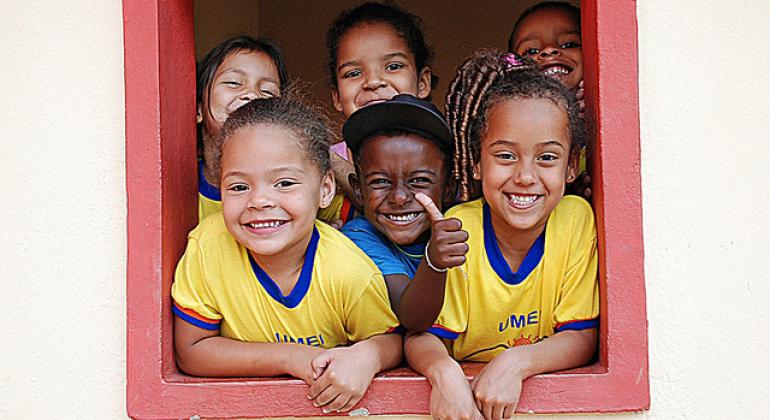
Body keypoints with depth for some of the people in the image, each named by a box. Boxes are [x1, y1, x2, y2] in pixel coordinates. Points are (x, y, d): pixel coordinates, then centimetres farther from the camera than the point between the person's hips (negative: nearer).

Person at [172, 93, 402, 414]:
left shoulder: (349, 274, -19)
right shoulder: (209, 244, -18)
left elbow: (391, 340, -4)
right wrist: (290, 357, -22)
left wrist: (366, 356, -27)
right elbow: (190, 351, -11)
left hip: (331, 408, 0)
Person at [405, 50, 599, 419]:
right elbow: (422, 335, -9)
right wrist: (443, 371, -30)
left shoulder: (576, 220, -10)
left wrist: (515, 363, -26)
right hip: (465, 389, 0)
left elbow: (582, 336, -9)